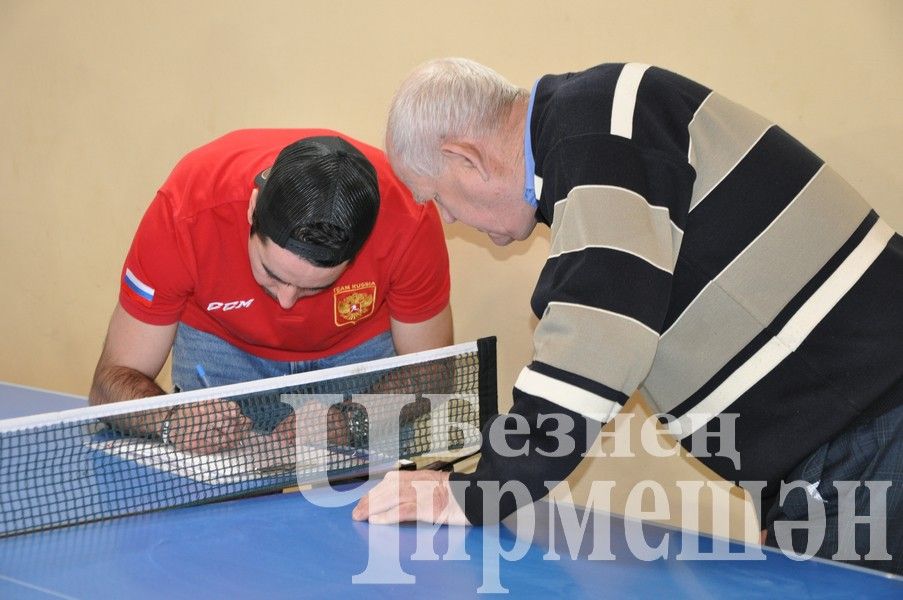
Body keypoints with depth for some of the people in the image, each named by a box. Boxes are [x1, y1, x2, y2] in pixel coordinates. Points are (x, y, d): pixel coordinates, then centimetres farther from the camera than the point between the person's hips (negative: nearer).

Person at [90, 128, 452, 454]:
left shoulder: (408, 220, -35)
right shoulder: (187, 209, -36)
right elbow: (113, 380, -27)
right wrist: (172, 420, -49)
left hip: (361, 346, 0)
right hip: (221, 341, 0)